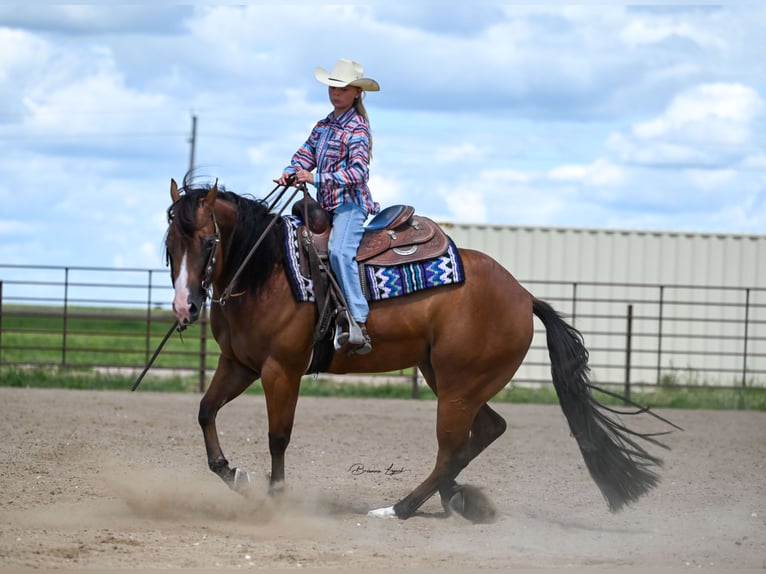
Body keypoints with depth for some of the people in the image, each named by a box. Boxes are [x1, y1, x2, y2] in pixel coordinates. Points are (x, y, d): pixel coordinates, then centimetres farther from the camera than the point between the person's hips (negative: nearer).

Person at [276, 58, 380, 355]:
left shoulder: (357, 130, -8)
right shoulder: (324, 126, 18)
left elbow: (357, 172, -18)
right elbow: (306, 154, 15)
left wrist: (316, 178, -24)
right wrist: (289, 173, -7)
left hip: (350, 201, -9)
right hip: (326, 204, 9)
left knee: (339, 251, -31)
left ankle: (358, 324, -38)